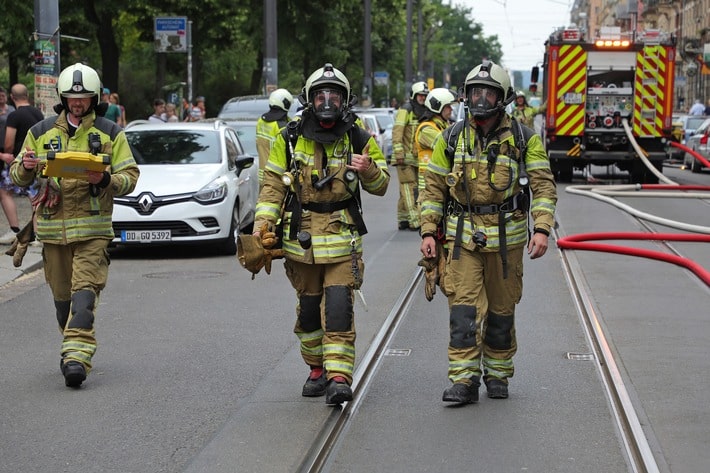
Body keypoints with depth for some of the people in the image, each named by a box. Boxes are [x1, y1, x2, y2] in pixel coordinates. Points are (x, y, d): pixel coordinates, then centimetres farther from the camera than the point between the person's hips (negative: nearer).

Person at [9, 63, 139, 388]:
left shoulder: (110, 133, 6)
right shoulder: (40, 132, 11)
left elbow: (130, 176, 3)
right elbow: (18, 177, 13)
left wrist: (105, 180, -18)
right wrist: (25, 166, -12)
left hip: (92, 227, -3)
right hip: (52, 226, 3)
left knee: (84, 290, -15)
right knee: (62, 294, 9)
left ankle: (77, 355, -23)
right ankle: (73, 348, 25)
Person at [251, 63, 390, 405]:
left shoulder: (359, 140, 0)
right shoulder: (289, 139, 1)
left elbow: (381, 185, 5)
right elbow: (272, 184, 5)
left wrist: (370, 171, -17)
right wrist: (264, 220, -8)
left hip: (342, 238, -2)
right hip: (301, 235, 2)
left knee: (339, 308, -12)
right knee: (308, 308, 12)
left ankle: (339, 377, -14)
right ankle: (317, 369, 28)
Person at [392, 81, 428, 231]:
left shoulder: (424, 113, 18)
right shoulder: (406, 110, -8)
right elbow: (397, 132, -15)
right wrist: (398, 153, -21)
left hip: (417, 157, 8)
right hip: (405, 157, -8)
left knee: (406, 190, 11)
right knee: (409, 187, -11)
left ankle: (403, 220, 15)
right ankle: (415, 221, -17)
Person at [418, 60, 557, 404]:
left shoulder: (524, 139, -2)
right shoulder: (452, 138, 4)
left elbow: (544, 186, -5)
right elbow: (434, 187, 7)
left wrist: (541, 229, -18)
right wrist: (428, 232, -1)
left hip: (506, 237, 0)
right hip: (463, 235, 1)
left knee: (501, 309, 9)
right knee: (463, 307, -9)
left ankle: (498, 375, 24)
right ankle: (464, 381, -9)